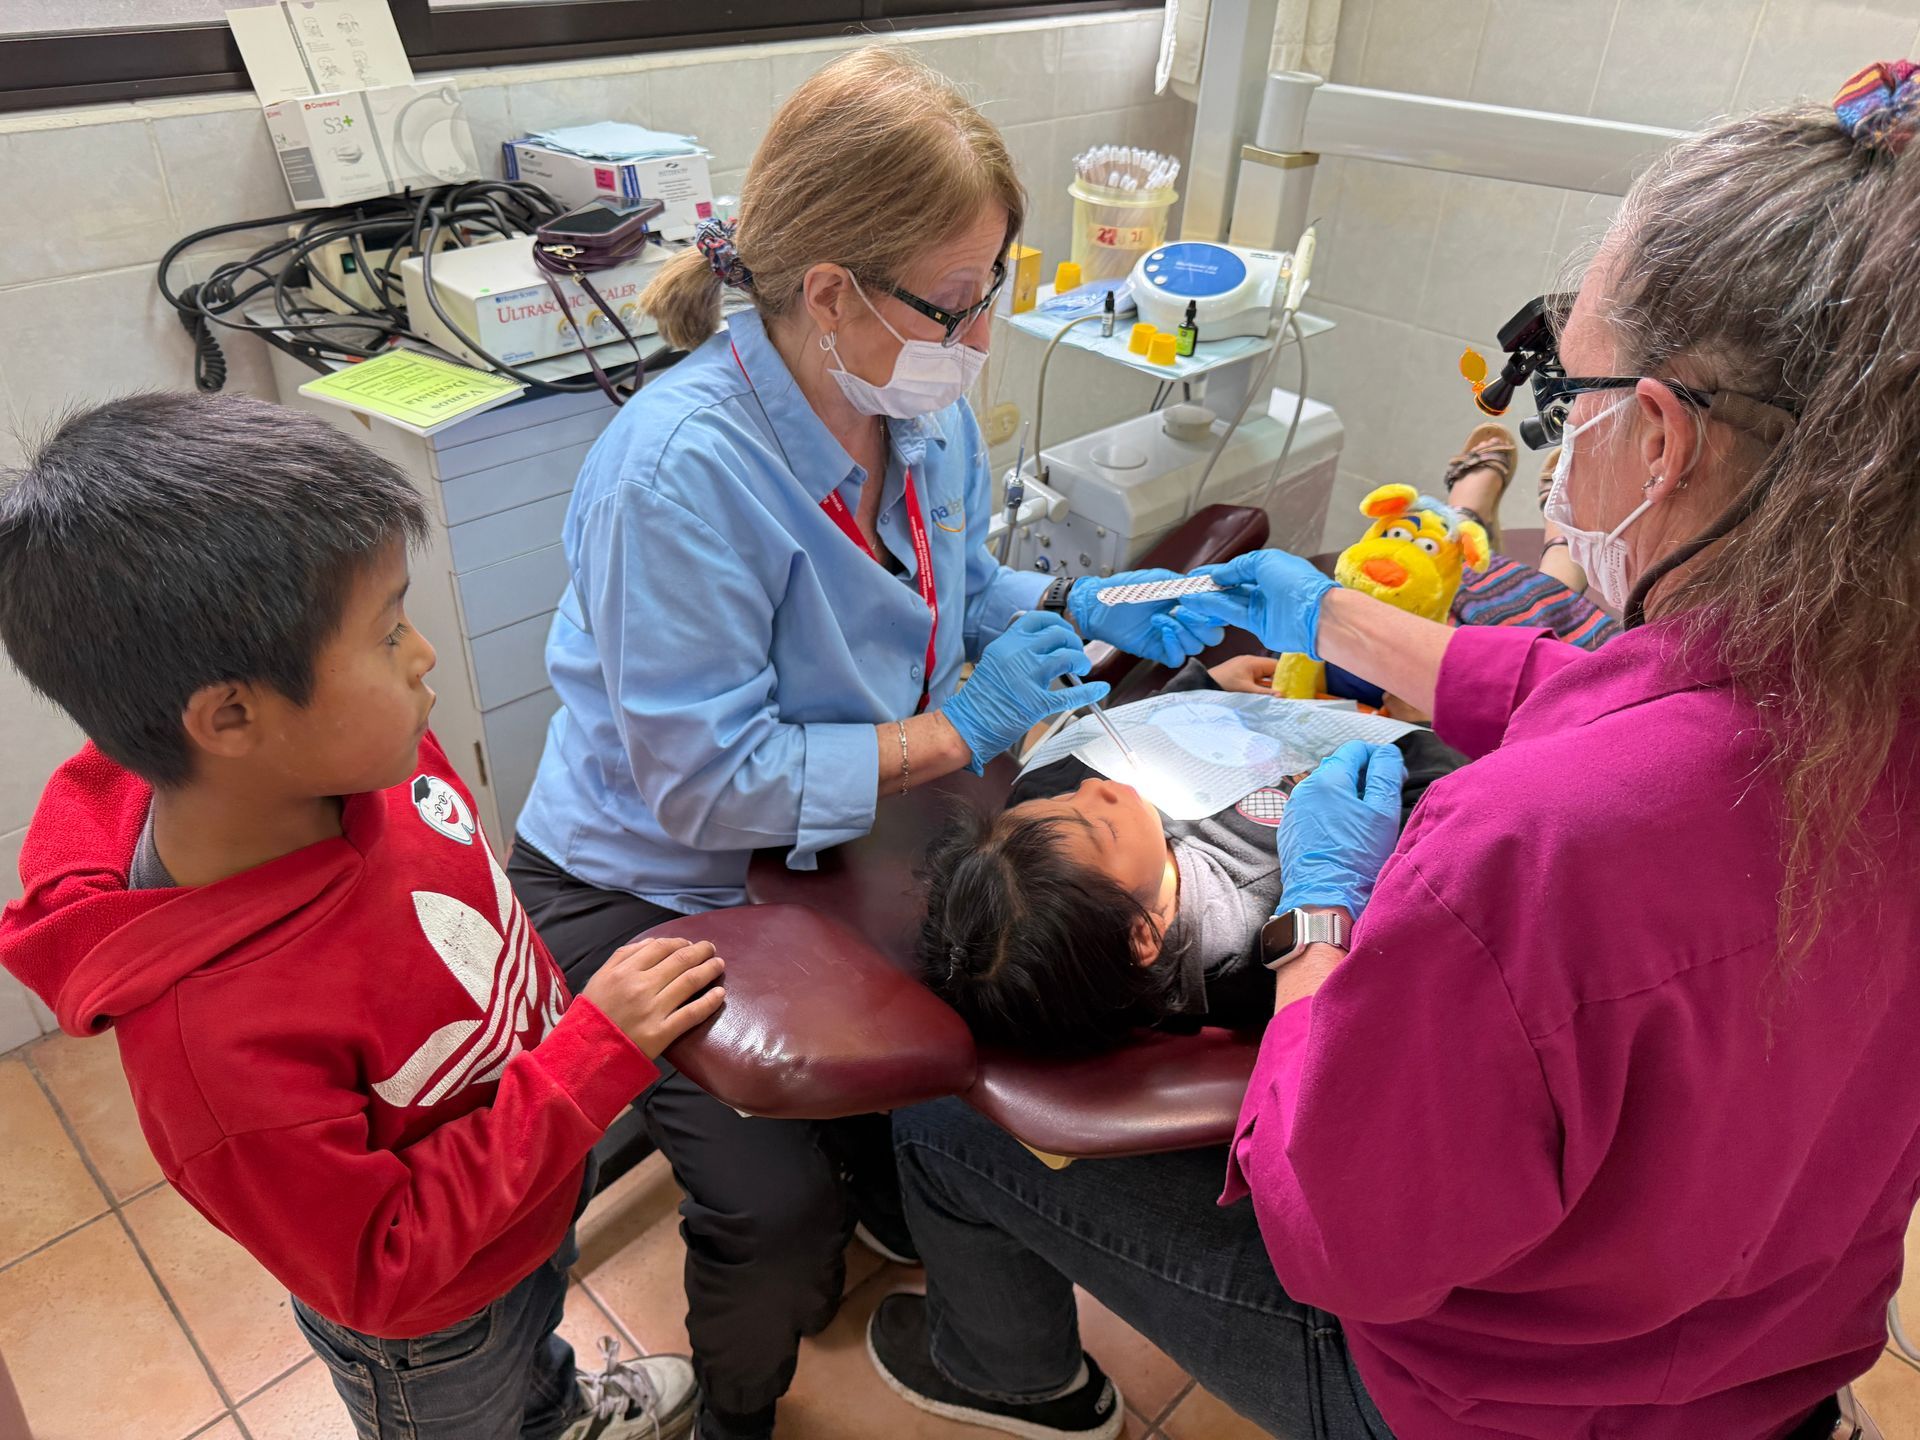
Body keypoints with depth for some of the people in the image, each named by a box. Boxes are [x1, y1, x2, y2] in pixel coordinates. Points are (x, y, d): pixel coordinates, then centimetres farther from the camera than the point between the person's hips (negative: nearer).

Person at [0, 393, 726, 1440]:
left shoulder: (348, 764, -25)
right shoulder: (217, 1032, -44)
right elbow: (382, 1270, -30)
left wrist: (562, 1017, 11)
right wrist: (593, 1052, -36)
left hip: (538, 1167, 6)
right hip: (434, 1327, -6)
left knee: (534, 1338, 38)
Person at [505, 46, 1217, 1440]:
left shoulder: (921, 405, -8)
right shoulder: (682, 469, -32)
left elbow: (959, 581, 10)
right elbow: (708, 788, -31)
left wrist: (1077, 608, -9)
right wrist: (955, 732, -27)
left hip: (843, 837, 6)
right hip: (660, 889, -6)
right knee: (779, 1210, -10)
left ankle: (894, 1220, 43)